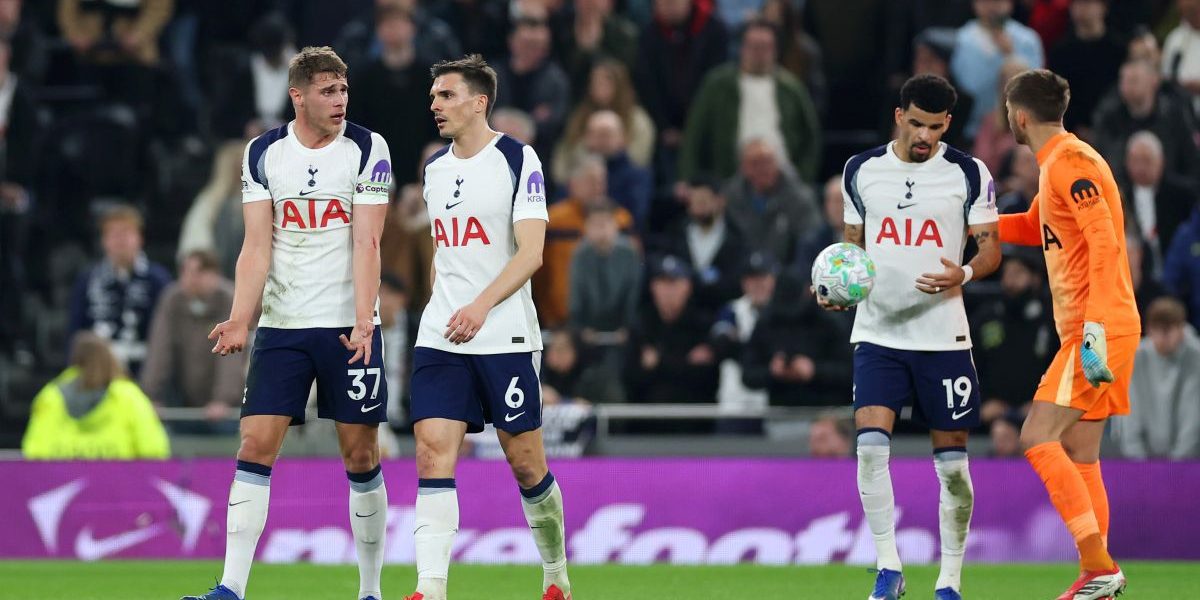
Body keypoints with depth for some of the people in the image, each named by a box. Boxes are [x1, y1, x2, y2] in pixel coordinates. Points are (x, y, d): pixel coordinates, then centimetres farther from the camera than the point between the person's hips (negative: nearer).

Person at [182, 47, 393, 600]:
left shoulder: (367, 150, -2)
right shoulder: (263, 154, 4)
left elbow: (366, 243, -8)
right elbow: (257, 246, 1)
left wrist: (362, 322, -19)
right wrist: (240, 320, -12)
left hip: (350, 326, -2)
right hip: (282, 326, 2)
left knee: (361, 454, 1)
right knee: (255, 445, -8)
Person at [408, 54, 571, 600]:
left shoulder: (518, 160, -7)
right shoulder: (435, 168, 13)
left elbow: (531, 253, -15)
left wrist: (481, 305, -27)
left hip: (506, 339, -5)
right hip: (441, 339, 5)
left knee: (526, 465, 3)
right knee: (432, 452, -11)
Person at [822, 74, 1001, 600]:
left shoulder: (968, 174, -1)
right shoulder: (861, 171, 6)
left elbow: (991, 249, 1)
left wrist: (964, 273, -20)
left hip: (943, 336, -1)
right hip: (877, 334, 2)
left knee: (952, 462, 1)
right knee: (870, 445, -15)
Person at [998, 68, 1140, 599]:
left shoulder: (1071, 163, -13)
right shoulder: (1058, 163, 18)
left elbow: (1104, 241, -23)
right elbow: (1035, 228, 36)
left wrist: (1095, 325, -29)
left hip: (1098, 330, -10)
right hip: (1085, 330, 10)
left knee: (1037, 439, -15)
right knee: (1078, 453, 11)